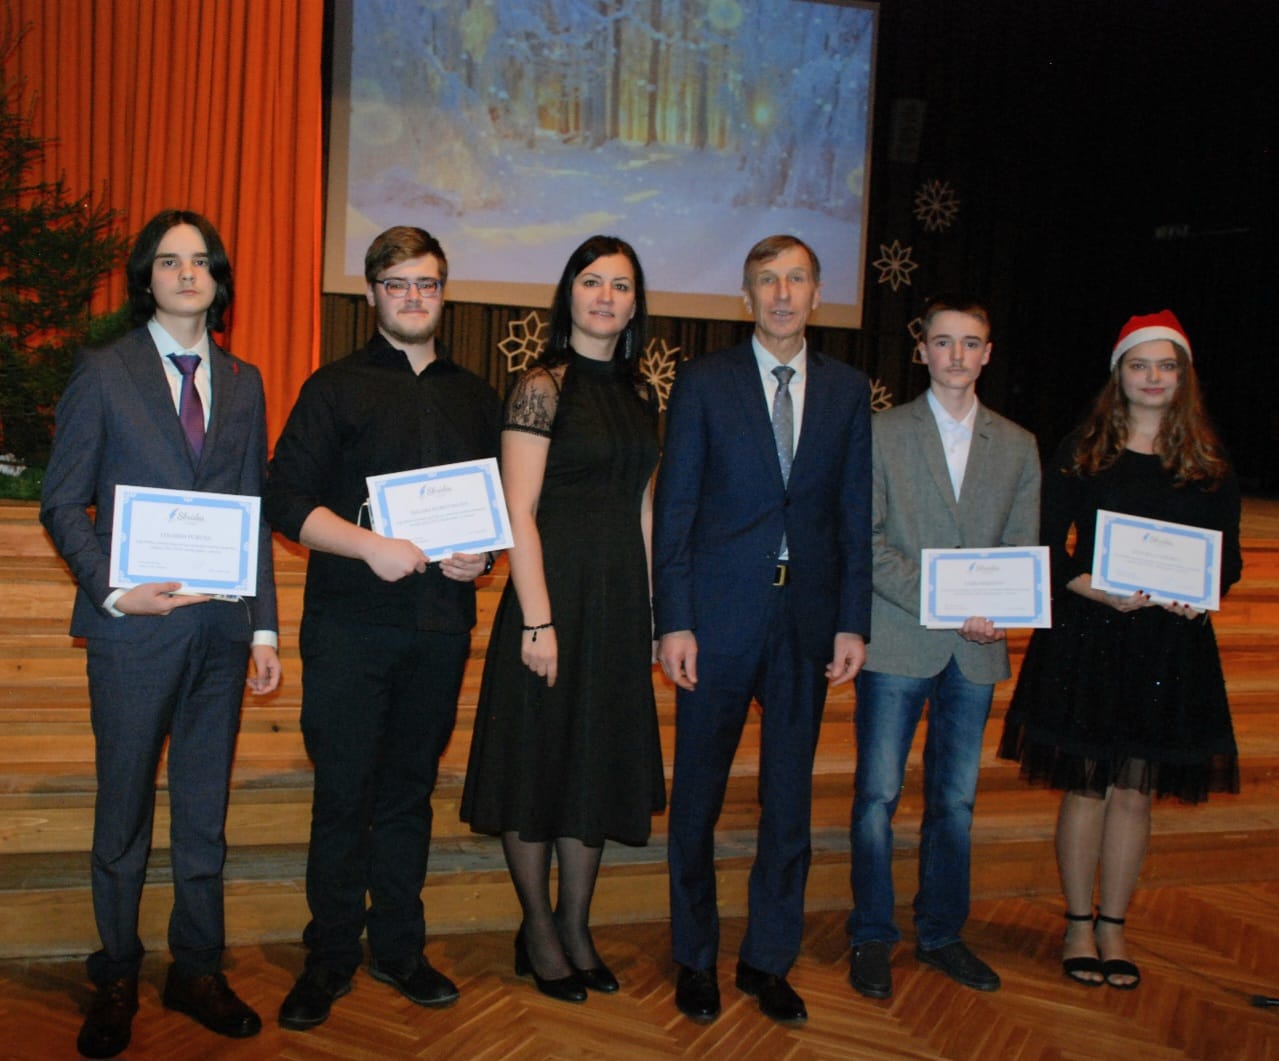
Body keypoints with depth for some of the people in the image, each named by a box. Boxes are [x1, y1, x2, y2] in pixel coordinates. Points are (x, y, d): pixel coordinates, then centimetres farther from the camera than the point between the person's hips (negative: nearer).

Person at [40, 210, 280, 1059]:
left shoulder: (242, 382, 11)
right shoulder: (103, 373, 1)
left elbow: (256, 510, 10)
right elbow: (62, 504, -1)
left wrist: (265, 626, 6)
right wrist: (113, 591, -15)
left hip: (221, 626, 3)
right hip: (135, 624, -3)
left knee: (205, 809, 12)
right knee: (125, 810, 9)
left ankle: (198, 971, 26)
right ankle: (117, 980, 25)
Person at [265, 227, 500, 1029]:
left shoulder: (476, 399, 14)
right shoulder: (336, 388, 4)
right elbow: (287, 498, -4)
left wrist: (483, 556, -5)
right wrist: (371, 546, -17)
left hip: (442, 623, 3)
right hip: (350, 623, -3)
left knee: (411, 790, 12)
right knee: (342, 794, 3)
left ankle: (399, 948, 25)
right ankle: (330, 960, 18)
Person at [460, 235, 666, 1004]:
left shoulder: (639, 393, 11)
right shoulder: (542, 387, -8)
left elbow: (642, 507, 13)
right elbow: (519, 513, -13)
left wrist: (650, 609, 9)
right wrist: (538, 620, -18)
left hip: (620, 600, 6)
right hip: (554, 589, -6)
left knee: (602, 761, 12)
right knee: (539, 758, 5)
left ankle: (577, 926, 27)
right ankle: (538, 929, 23)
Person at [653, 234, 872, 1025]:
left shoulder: (848, 390, 8)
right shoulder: (704, 381, 1)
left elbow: (855, 514, 7)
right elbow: (674, 508, -2)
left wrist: (853, 622, 0)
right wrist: (673, 622, -9)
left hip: (808, 617, 2)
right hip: (720, 612, -2)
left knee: (791, 797, 10)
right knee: (699, 794, 8)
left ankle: (770, 959, 26)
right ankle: (696, 957, 26)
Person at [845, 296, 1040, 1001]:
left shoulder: (1018, 446, 11)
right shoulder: (881, 433, 0)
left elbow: (1023, 550, 9)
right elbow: (866, 540, -6)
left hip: (976, 651, 3)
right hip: (897, 644, -3)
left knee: (956, 799, 11)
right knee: (878, 795, 1)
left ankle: (941, 934, 26)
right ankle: (872, 937, 16)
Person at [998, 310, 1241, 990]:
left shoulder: (1210, 465, 7)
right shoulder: (1081, 452, 1)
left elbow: (1229, 557, 9)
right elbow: (1048, 547, -2)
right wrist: (1101, 592, -18)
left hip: (1172, 644, 2)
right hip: (1086, 637, -2)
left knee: (1135, 791, 8)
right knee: (1087, 787, 5)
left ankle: (1113, 928, 21)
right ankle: (1080, 925, 20)